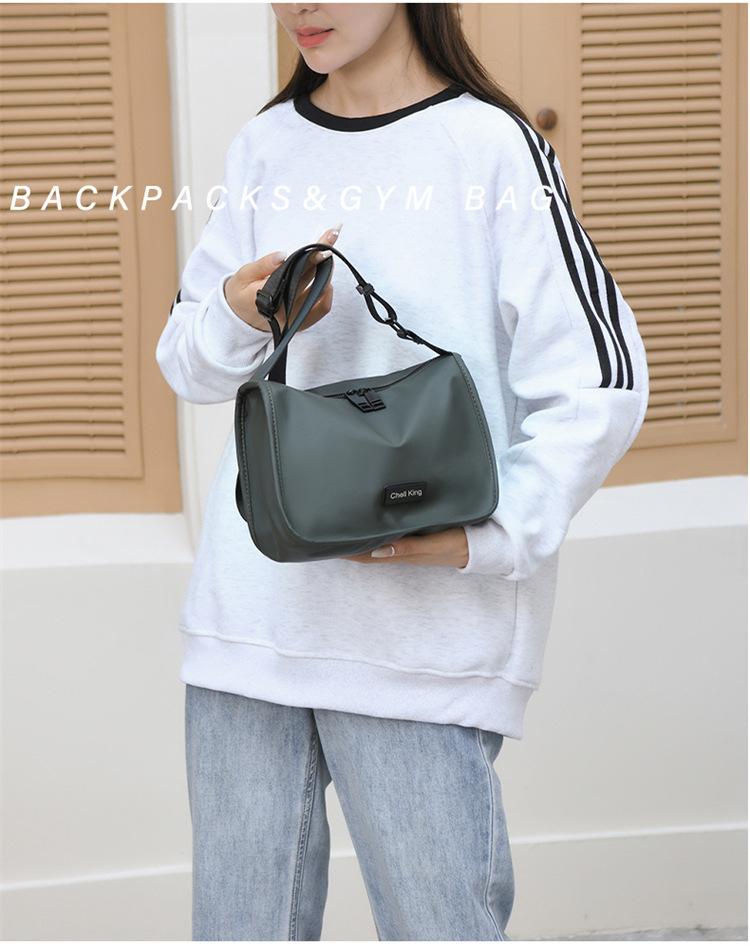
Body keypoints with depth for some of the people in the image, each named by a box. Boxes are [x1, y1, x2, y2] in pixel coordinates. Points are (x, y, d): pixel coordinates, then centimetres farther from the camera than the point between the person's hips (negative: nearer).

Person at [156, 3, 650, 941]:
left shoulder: (492, 149, -3)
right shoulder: (263, 150, 13)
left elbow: (599, 382, -6)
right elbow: (187, 365, 16)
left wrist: (492, 537, -16)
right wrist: (239, 315, -6)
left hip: (419, 628, -4)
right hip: (246, 615, 5)